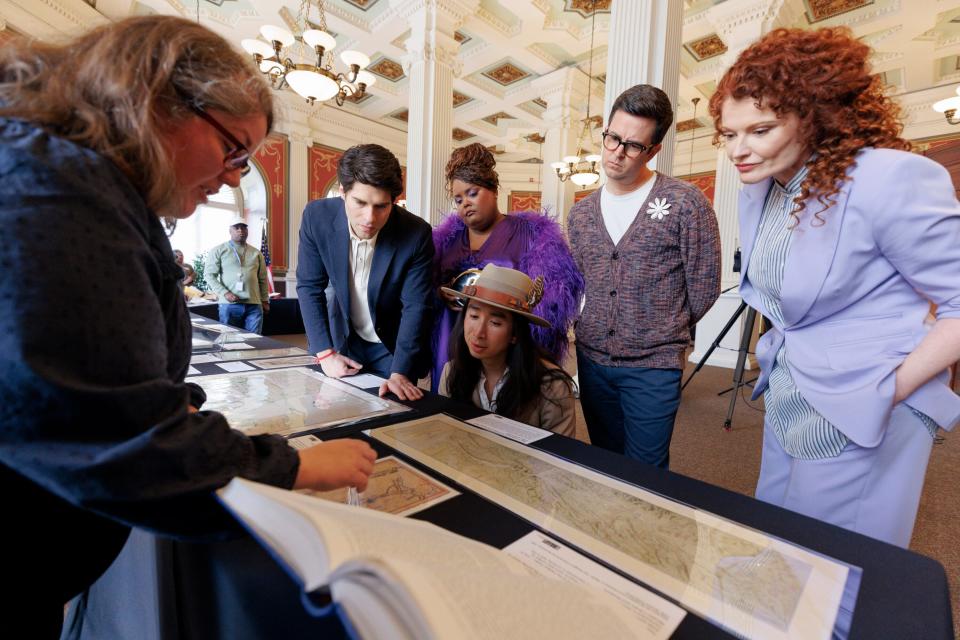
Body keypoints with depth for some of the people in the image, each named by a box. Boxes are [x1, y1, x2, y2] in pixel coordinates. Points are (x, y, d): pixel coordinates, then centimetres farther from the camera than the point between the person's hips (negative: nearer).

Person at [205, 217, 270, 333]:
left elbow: (262, 279, 17)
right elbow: (209, 275, 1)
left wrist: (265, 300, 11)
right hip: (229, 305, -2)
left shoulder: (256, 253, 15)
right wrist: (225, 293, -12)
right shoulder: (218, 251, 6)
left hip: (254, 305, 2)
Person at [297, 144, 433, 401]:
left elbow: (416, 308, -21)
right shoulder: (317, 216, -19)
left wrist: (400, 373, -29)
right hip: (342, 337, 2)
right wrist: (325, 352, -15)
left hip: (394, 345, -2)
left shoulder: (417, 233, -25)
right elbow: (310, 286, -9)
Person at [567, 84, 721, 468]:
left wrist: (664, 334, 6)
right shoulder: (581, 213, 7)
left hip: (652, 367, -4)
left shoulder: (685, 203, -9)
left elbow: (703, 286, -3)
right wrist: (594, 333, 11)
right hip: (591, 360, 5)